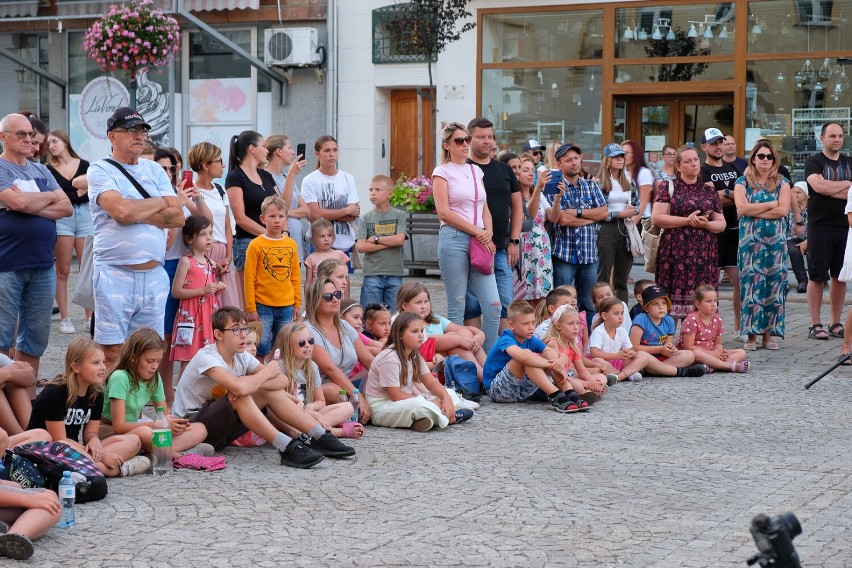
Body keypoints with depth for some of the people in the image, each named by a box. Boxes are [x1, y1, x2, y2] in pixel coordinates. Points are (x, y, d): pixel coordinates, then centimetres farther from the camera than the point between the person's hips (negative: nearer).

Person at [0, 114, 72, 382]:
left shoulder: (42, 172, 15)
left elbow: (66, 207, 6)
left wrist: (30, 206, -10)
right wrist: (49, 196, 0)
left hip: (43, 266, 6)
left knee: (34, 339, 10)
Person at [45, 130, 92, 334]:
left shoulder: (84, 165, 7)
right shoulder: (49, 169, 4)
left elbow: (93, 193, -4)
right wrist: (77, 191, -13)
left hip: (85, 216, 1)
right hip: (61, 219, -1)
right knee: (63, 271, 0)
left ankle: (90, 317, 4)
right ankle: (64, 318, 4)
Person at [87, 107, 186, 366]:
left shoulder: (154, 170, 15)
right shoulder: (100, 170, 0)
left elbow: (177, 218, 4)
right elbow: (121, 209, -17)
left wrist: (136, 214, -10)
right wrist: (166, 202, -2)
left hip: (154, 275, 5)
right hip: (115, 274, -5)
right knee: (111, 353, -5)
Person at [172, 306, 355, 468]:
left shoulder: (242, 357, 2)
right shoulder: (206, 357, -22)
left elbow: (283, 381, -4)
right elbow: (239, 387, -39)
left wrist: (255, 382, -24)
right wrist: (266, 373, -19)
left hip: (220, 428, 8)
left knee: (270, 391, -5)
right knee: (241, 396, -31)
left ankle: (319, 436, -7)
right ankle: (287, 448, -34)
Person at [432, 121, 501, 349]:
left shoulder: (476, 171, 18)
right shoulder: (442, 172, 1)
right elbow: (444, 212, -9)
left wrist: (488, 233, -1)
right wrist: (477, 232, -9)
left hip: (480, 241, 6)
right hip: (454, 239, -6)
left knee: (493, 305, -1)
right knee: (457, 307, -2)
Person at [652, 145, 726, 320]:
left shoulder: (709, 191, 15)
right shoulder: (668, 187, 6)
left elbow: (721, 223, 15)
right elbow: (656, 218, -4)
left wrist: (705, 224, -7)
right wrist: (687, 220, -10)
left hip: (704, 253, 3)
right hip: (675, 252, -3)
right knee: (673, 301, -7)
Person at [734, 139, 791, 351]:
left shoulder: (781, 182, 9)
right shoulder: (743, 182, 6)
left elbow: (783, 210, -6)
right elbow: (741, 208, -9)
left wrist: (754, 211, -9)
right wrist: (771, 204, -6)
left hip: (776, 240, 1)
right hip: (750, 240, -1)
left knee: (774, 284, 0)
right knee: (751, 284, -4)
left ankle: (768, 333, 6)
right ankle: (751, 334, 0)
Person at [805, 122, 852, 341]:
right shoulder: (813, 162, 0)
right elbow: (819, 186, -17)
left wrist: (831, 189, -11)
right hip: (820, 226, -4)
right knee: (817, 276, -2)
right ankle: (815, 325, 3)